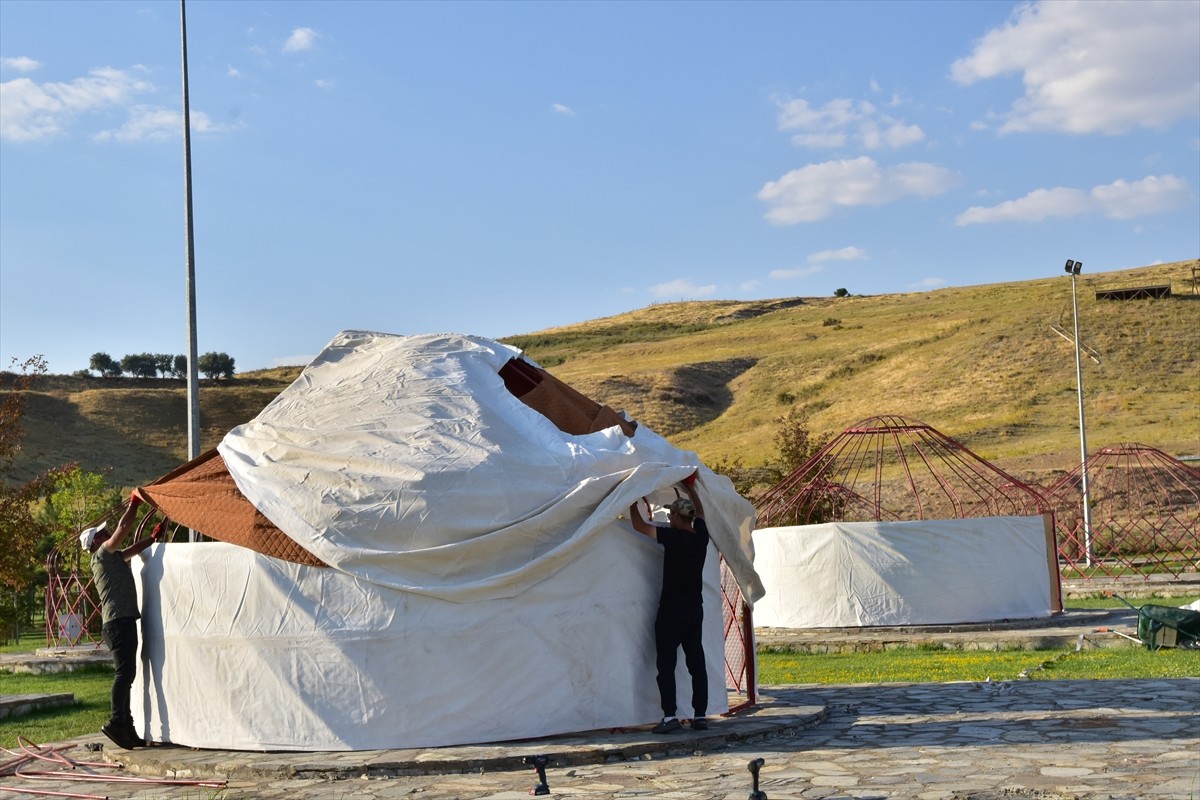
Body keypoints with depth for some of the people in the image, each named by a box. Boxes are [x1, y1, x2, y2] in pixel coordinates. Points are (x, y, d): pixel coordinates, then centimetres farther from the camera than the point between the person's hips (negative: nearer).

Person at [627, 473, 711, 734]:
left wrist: (633, 503, 4)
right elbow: (700, 512, 24)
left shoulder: (672, 536, -14)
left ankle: (670, 716, -10)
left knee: (666, 664, -4)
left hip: (671, 611, -6)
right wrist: (690, 488, 31)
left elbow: (639, 526, -10)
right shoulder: (701, 536, 3)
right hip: (695, 611, 6)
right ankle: (700, 715, 9)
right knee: (697, 663, 8)